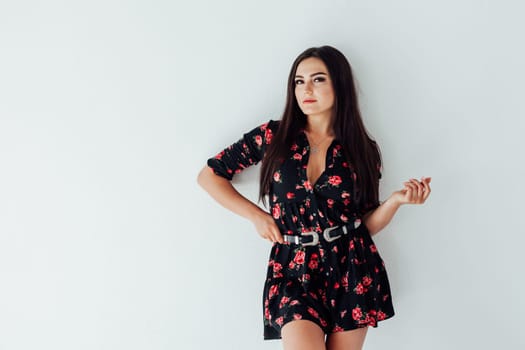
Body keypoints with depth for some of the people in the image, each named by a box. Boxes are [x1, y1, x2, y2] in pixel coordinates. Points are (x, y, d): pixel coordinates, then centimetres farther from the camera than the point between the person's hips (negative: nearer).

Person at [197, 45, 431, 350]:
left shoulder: (362, 149, 3)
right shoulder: (273, 136, -2)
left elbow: (367, 224, 7)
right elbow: (209, 175, 5)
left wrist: (397, 200, -11)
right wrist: (256, 215, -1)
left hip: (352, 268, 2)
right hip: (294, 270, -1)